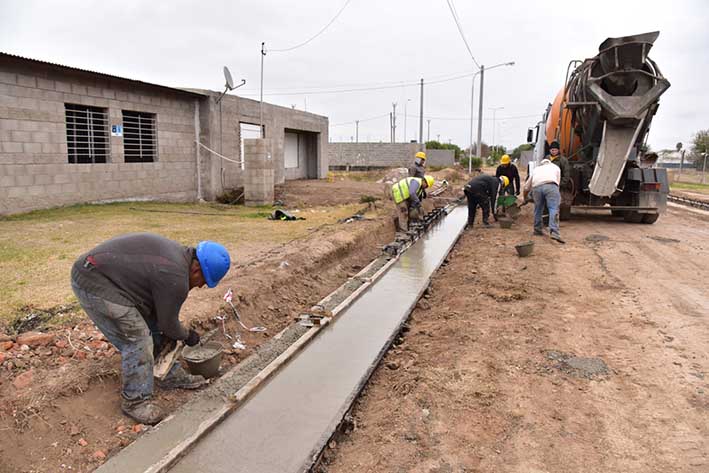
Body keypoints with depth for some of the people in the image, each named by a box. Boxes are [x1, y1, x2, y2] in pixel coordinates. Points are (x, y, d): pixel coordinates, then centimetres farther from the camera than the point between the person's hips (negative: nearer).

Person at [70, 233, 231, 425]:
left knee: (154, 326, 13)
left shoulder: (179, 254, 5)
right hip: (93, 283, -11)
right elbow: (168, 323, -11)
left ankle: (171, 376, 26)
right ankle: (134, 400, 7)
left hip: (110, 275, 11)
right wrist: (187, 336, 7)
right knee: (138, 340, -9)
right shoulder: (175, 278, -26)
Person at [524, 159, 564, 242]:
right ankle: (554, 232, -21)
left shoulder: (536, 169, 38)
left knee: (538, 209, 18)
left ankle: (537, 230, 26)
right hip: (550, 185, -2)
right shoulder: (555, 167, 36)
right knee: (554, 209, -8)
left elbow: (526, 187, 38)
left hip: (536, 187, 2)